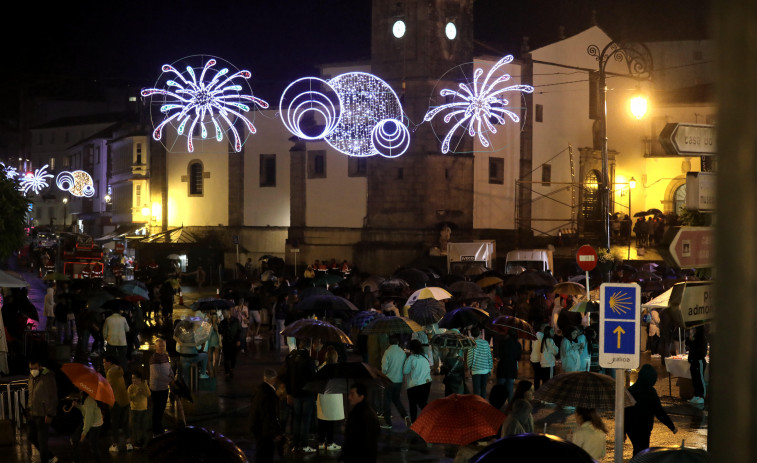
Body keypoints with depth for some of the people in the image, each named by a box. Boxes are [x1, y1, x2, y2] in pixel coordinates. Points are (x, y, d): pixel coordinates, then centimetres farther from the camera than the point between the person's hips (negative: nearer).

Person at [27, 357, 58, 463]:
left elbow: (52, 397, -17)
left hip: (43, 415, -9)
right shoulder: (32, 377, 8)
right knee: (32, 437, 16)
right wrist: (28, 408, 16)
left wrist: (50, 414, -18)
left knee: (42, 440, -4)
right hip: (33, 414, 9)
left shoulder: (47, 377, -17)